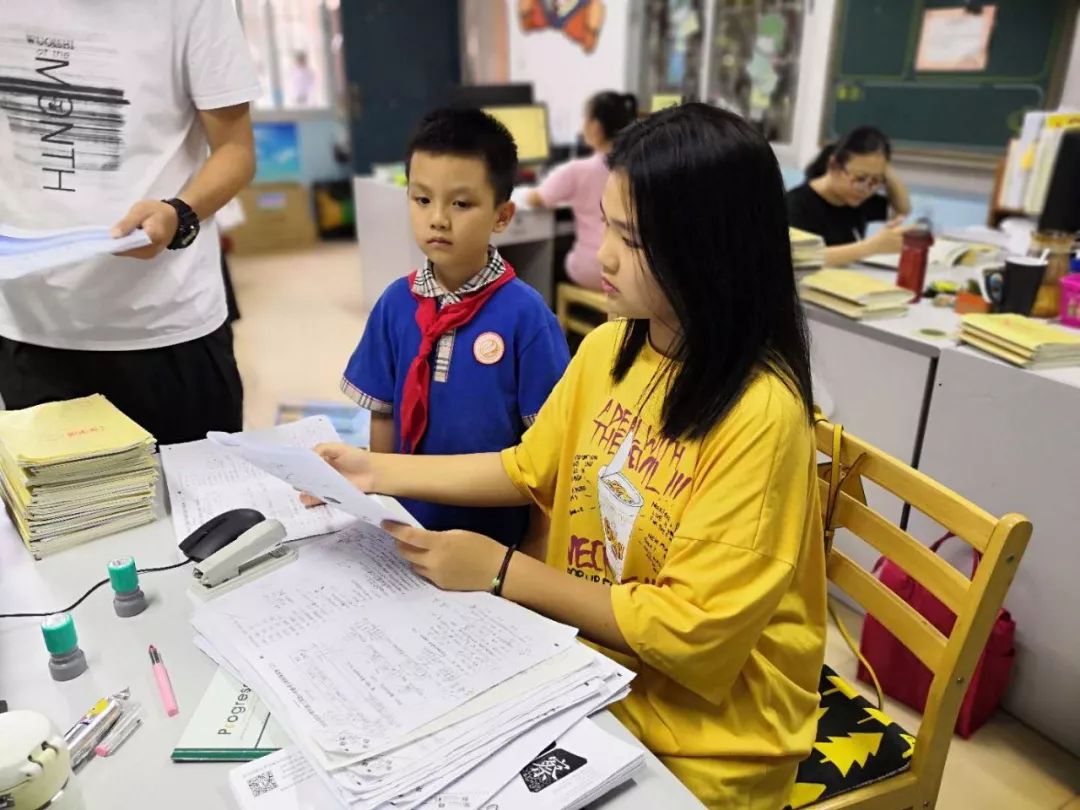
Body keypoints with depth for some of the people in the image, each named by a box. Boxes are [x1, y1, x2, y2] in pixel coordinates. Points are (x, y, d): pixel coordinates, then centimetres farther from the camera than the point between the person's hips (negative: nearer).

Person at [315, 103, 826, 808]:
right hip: (584, 653, 5)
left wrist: (503, 573, -20)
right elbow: (529, 470, 8)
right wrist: (379, 471, -1)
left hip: (701, 732, -5)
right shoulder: (608, 348, -5)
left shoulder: (760, 412, -26)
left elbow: (690, 628, -22)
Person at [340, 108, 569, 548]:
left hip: (498, 531, -3)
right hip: (409, 524, 4)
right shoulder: (395, 302, -5)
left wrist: (538, 547, -7)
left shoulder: (525, 313, -17)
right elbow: (384, 414, 4)